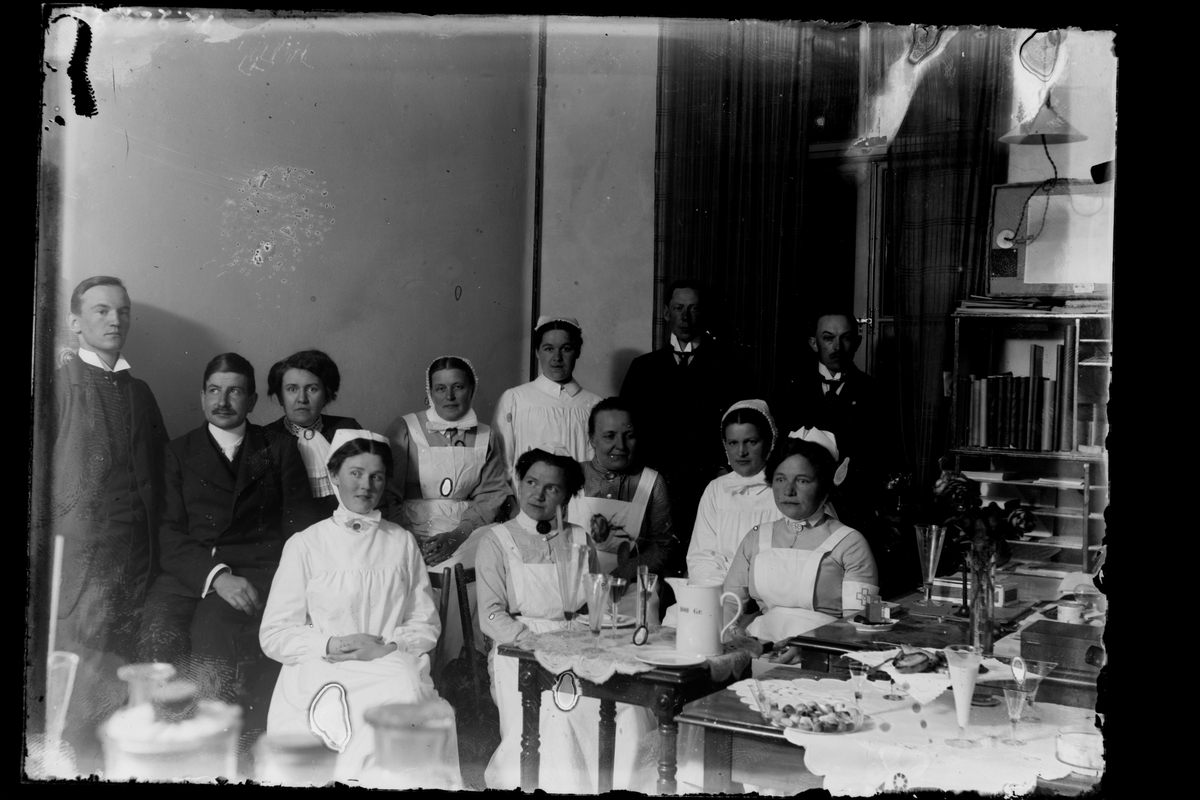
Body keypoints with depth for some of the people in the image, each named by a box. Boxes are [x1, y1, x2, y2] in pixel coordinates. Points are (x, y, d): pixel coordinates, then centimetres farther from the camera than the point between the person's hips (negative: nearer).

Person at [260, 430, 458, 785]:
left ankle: (351, 774, -17)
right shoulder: (305, 545, 9)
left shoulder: (402, 543, 17)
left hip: (392, 668, 2)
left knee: (408, 690, -32)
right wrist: (333, 645, -11)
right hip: (321, 673, -2)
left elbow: (426, 625, 13)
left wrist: (389, 647, -7)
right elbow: (274, 635, 4)